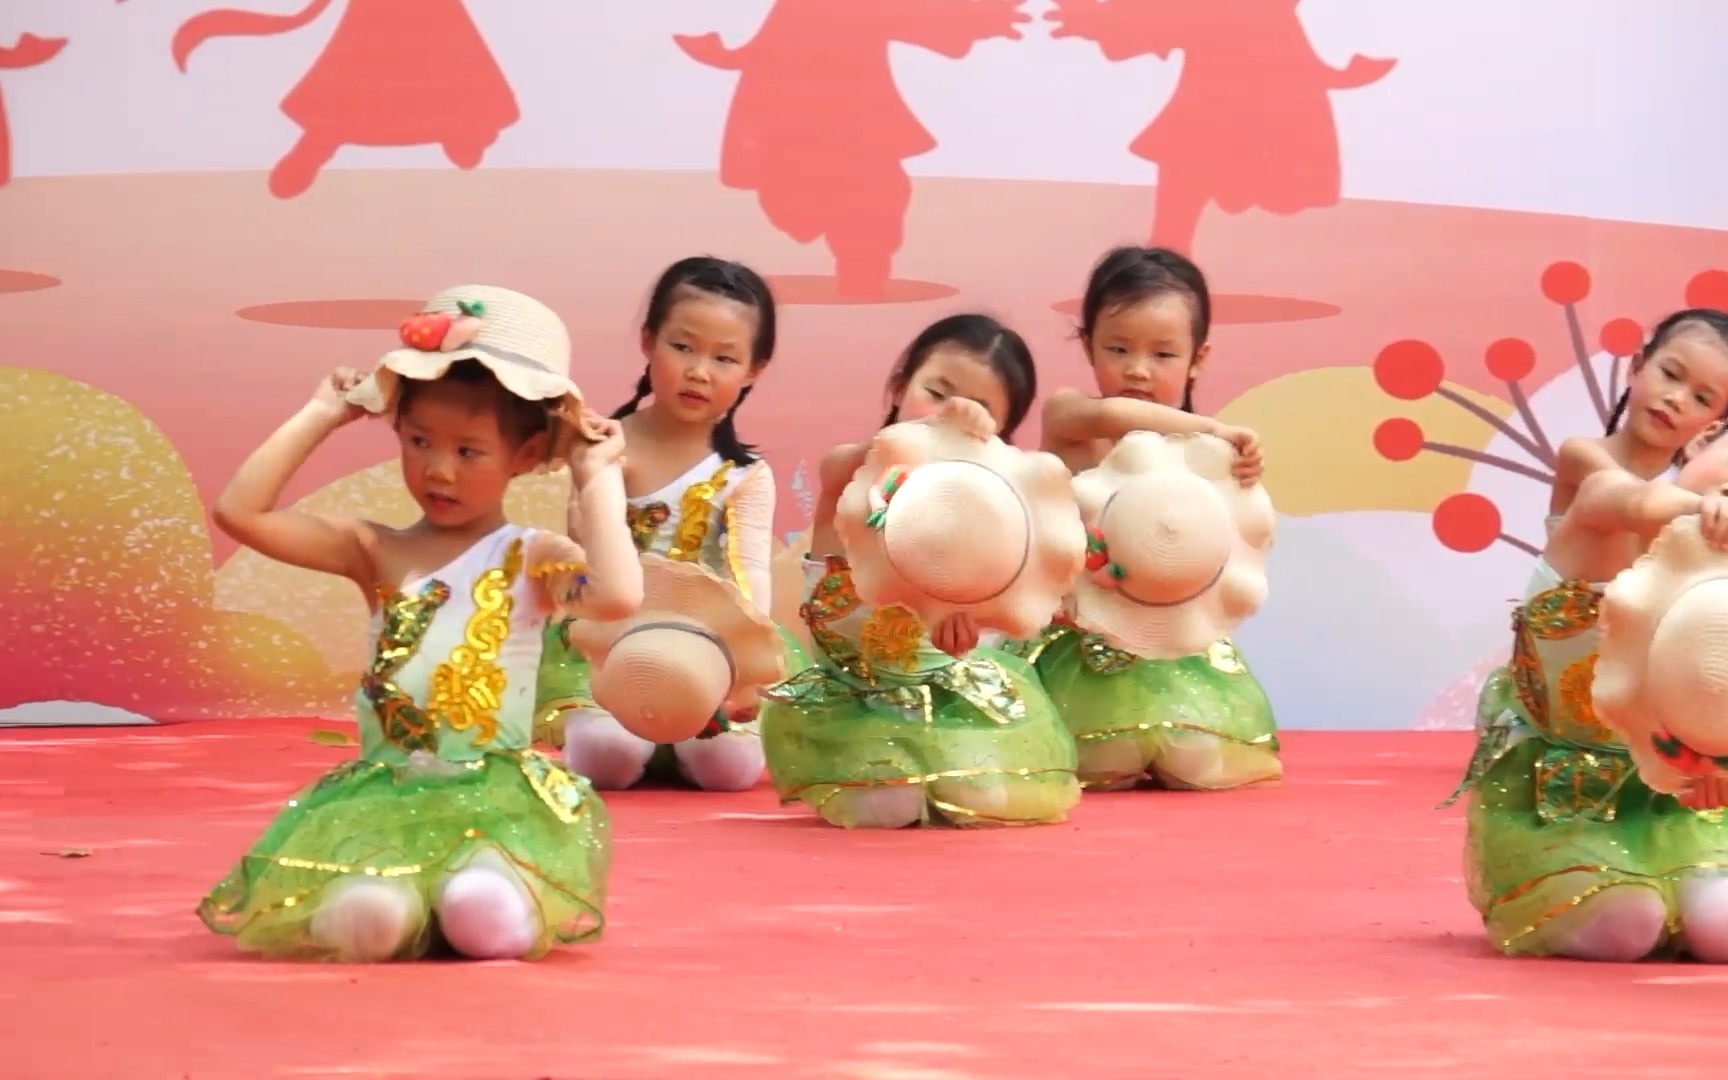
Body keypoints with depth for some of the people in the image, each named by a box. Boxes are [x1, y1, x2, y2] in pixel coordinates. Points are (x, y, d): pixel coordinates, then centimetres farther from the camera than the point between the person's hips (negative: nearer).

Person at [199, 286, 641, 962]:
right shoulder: (374, 553, 9)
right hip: (383, 789, 2)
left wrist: (598, 481, -10)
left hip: (500, 793, -1)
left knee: (486, 909, -36)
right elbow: (239, 511, 1)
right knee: (365, 915, -33)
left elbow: (617, 597, -21)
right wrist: (321, 417, 4)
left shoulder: (533, 560, 2)